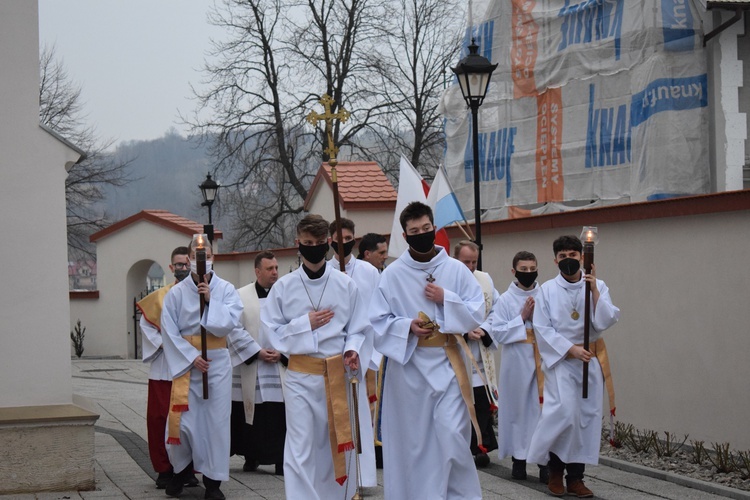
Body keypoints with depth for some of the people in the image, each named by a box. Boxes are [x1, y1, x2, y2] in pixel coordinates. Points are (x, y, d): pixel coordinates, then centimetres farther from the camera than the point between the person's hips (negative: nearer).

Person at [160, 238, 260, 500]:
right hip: (185, 361, 0)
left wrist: (211, 299, -15)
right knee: (183, 420, -3)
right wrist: (191, 357, -10)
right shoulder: (176, 292, -1)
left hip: (218, 362, 1)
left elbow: (229, 323, -9)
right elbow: (169, 331, -3)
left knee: (216, 419, 1)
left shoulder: (226, 289, 1)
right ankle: (182, 468, 22)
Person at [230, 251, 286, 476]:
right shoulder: (241, 296, 2)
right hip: (249, 368, 0)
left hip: (281, 366, 0)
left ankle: (281, 462, 2)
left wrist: (282, 353, -8)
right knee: (251, 415, 3)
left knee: (280, 415, -4)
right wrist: (257, 352, -8)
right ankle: (251, 457, 18)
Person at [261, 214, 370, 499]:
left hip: (336, 374, 2)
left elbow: (358, 329, 4)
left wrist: (352, 350, -15)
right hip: (301, 376, -1)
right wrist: (305, 324, -11)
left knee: (337, 444, 12)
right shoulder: (284, 287, -2)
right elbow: (272, 330, 0)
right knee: (300, 449, -6)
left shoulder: (345, 285, 0)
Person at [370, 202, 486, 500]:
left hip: (445, 362, 0)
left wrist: (446, 299, -12)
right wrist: (407, 327, -17)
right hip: (407, 363, 0)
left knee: (451, 433, -7)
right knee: (410, 437, 6)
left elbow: (477, 313, 0)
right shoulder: (392, 274, 0)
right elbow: (378, 321, -1)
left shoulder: (456, 269, 2)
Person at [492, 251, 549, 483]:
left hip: (542, 361, 1)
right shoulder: (506, 299, 1)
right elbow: (498, 333, -5)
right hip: (516, 362, -1)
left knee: (544, 407, -3)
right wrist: (522, 317, -10)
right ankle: (518, 459, 15)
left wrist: (536, 318, -10)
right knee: (518, 408, 5)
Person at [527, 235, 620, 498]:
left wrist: (594, 290, -18)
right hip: (560, 360, -3)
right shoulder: (547, 290, -2)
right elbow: (542, 329, -5)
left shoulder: (597, 286, 3)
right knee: (565, 413, -17)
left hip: (591, 360, 3)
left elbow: (606, 321, -7)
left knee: (587, 416, 2)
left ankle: (575, 477, 11)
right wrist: (571, 349, -13)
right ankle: (555, 468, 4)